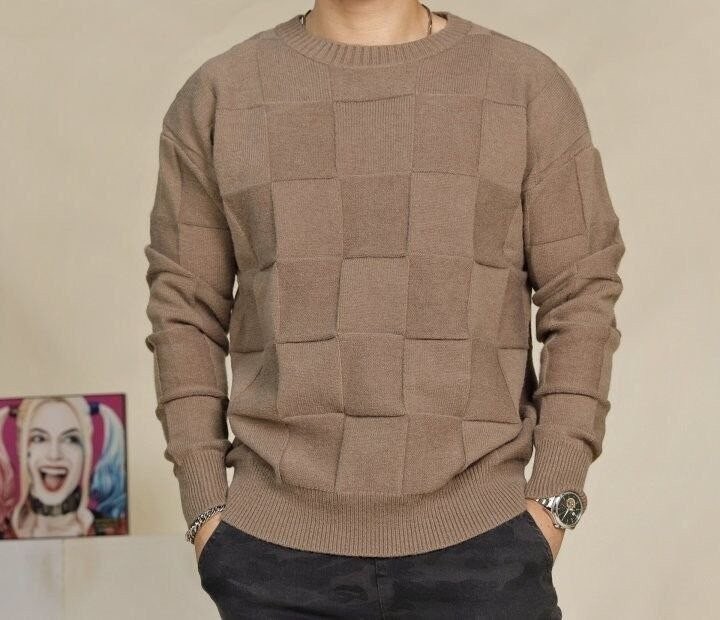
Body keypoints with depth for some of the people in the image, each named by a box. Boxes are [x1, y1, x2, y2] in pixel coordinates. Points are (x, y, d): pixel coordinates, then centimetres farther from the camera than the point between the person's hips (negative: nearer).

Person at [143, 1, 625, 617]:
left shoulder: (530, 86, 3)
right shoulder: (216, 97, 5)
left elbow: (582, 303, 2)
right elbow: (186, 311, 7)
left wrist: (553, 502, -4)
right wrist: (205, 508, 1)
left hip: (480, 546, 0)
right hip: (274, 550, 1)